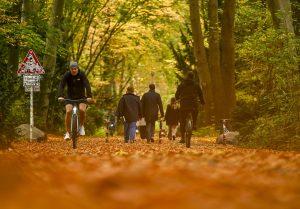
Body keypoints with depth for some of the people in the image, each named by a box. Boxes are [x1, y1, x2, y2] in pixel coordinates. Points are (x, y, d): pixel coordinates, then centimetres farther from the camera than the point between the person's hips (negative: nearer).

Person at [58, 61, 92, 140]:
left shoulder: (82, 75, -15)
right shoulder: (67, 75, -12)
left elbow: (87, 85, -25)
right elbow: (61, 85, -23)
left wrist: (89, 96, -41)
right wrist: (60, 96, -40)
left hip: (81, 97, -1)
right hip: (70, 97, 1)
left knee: (82, 110, -27)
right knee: (68, 111, -21)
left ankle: (81, 126, 1)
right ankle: (67, 133, -12)